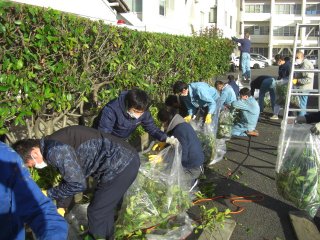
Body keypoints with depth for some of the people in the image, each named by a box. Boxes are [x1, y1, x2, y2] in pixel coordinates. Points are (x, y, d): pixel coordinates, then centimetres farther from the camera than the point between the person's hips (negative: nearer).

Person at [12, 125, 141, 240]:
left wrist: (48, 194, 0)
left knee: (96, 213, 4)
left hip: (121, 165, -10)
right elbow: (70, 176, 24)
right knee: (104, 208, 24)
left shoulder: (54, 150, -18)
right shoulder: (54, 144, 14)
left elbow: (77, 184, -15)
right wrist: (61, 205, 30)